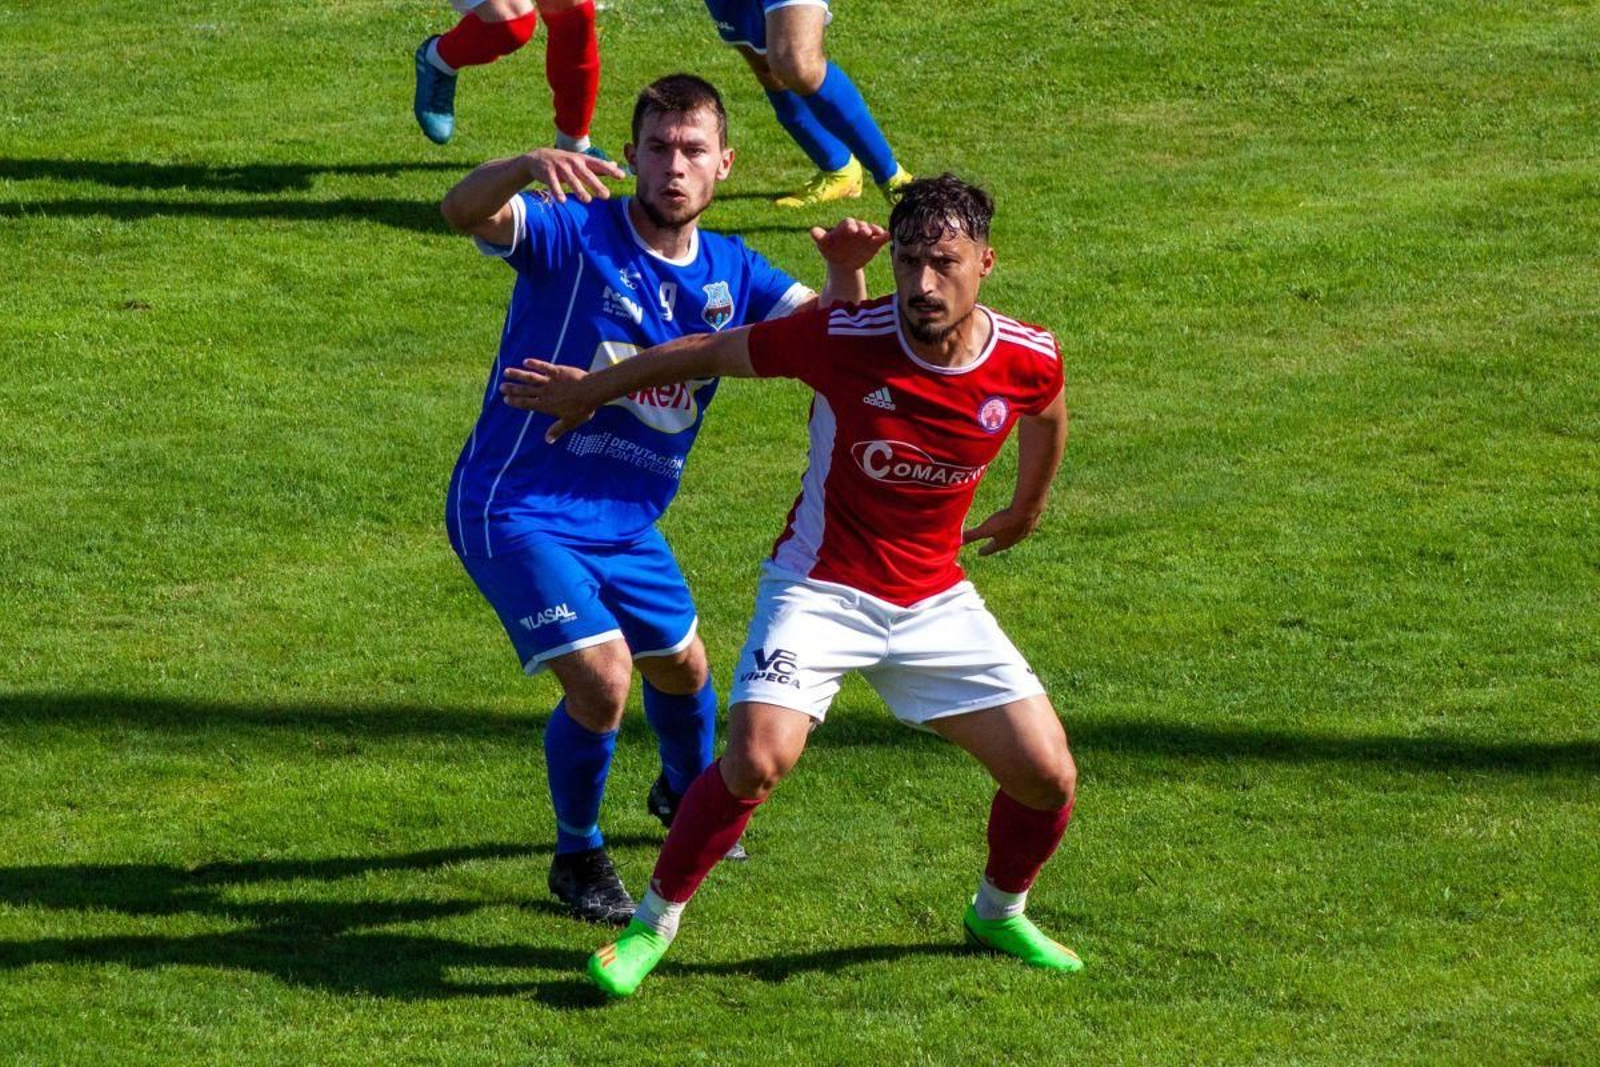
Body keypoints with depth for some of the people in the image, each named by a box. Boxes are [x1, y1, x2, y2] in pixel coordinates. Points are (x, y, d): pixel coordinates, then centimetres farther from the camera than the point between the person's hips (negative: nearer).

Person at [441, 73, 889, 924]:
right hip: (517, 510, -7)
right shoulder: (576, 235, -16)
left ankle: (688, 795, 58)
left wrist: (845, 276, -31)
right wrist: (527, 167, -55)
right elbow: (463, 212, -33)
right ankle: (578, 856, 4)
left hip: (625, 524, 7)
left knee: (681, 666, 24)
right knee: (601, 675, -21)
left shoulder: (730, 274, 2)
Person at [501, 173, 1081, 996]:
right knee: (757, 760, -26)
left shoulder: (1028, 359, -11)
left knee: (1047, 776, -1)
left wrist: (1026, 510, 32)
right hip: (821, 586, -4)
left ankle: (999, 912, 32)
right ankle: (652, 924, -2)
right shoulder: (842, 339, -21)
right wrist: (588, 391, 5)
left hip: (935, 602, 4)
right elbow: (706, 355, -6)